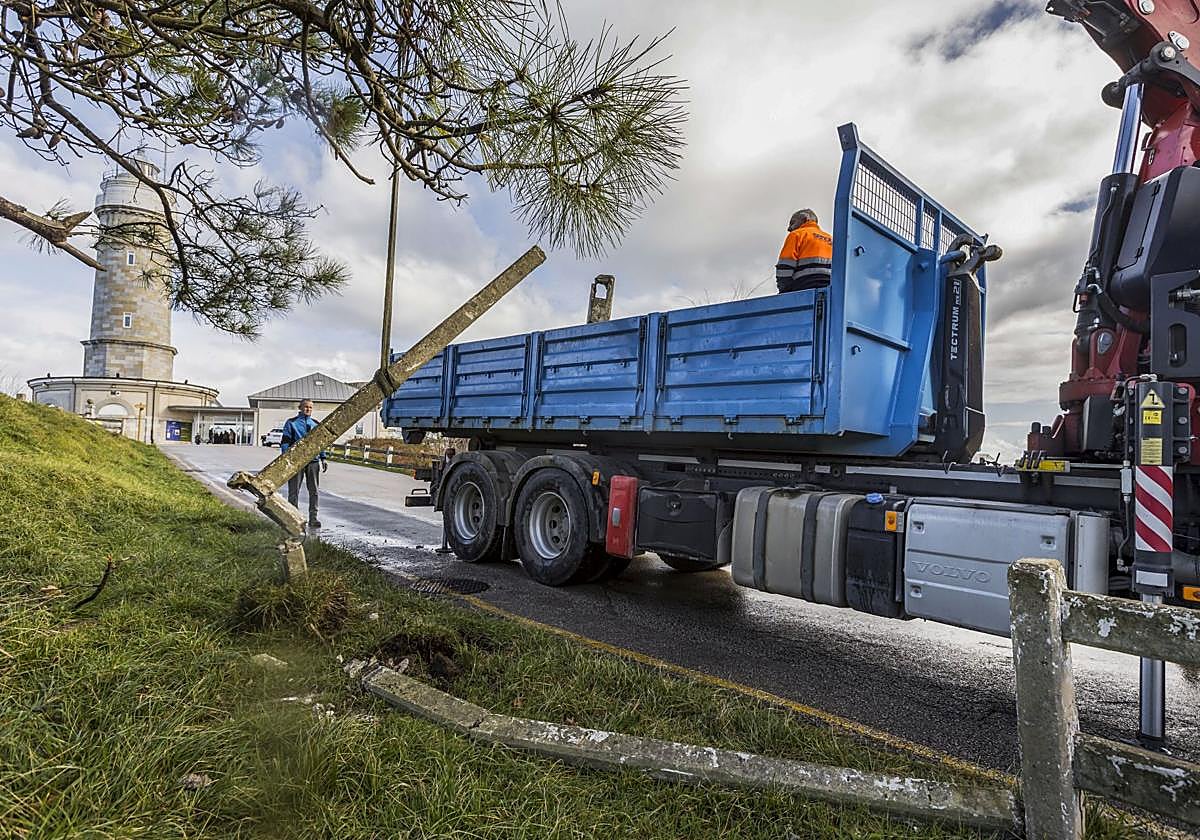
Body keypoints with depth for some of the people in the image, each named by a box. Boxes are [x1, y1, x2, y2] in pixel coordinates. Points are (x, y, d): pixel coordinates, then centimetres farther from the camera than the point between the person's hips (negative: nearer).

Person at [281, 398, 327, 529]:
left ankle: (313, 518, 9)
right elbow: (285, 442, 1)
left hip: (313, 461, 4)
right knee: (294, 491, 1)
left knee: (314, 491, 4)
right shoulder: (291, 423, 4)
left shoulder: (316, 424, 16)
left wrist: (323, 458, 13)